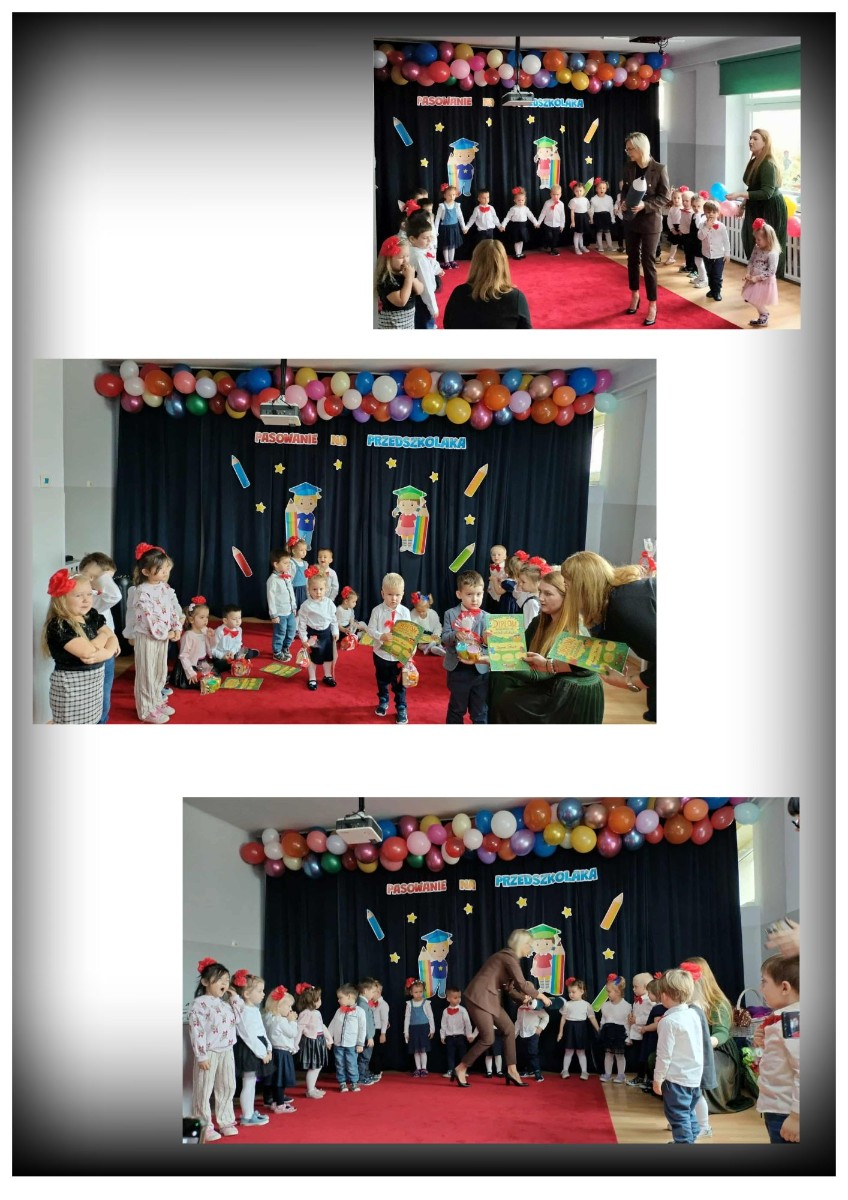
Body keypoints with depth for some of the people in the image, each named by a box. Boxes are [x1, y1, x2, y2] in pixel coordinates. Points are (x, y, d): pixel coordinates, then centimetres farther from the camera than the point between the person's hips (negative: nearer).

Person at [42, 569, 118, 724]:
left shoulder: (92, 616, 5)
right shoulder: (58, 626, -21)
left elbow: (113, 639, 2)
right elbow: (87, 651, -28)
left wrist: (106, 652, -21)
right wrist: (103, 636, -9)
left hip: (94, 682, 8)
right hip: (70, 686, -8)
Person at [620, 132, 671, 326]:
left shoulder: (659, 169, -12)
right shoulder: (629, 168, 2)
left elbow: (665, 197, -10)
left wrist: (645, 205, -22)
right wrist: (623, 202, -7)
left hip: (650, 222, -5)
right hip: (631, 221, 5)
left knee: (648, 262, -5)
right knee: (632, 258, 14)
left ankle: (652, 305, 2)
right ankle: (635, 295, 32)